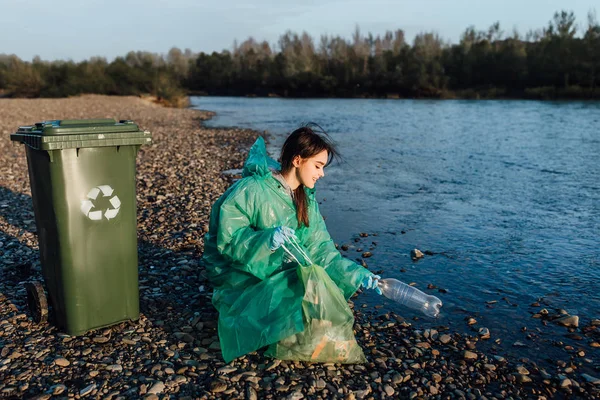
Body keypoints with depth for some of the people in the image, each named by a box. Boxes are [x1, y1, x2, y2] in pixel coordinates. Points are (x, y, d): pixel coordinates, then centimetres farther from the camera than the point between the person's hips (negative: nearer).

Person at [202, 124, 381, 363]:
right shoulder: (251, 190, -19)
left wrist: (356, 275, -14)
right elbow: (227, 240, -22)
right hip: (244, 278, -6)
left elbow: (320, 250, -2)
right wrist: (266, 240, -39)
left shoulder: (306, 200, 3)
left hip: (285, 272, 6)